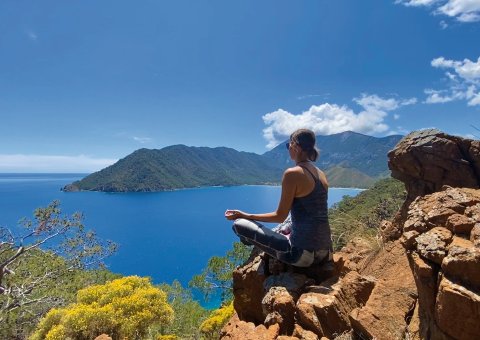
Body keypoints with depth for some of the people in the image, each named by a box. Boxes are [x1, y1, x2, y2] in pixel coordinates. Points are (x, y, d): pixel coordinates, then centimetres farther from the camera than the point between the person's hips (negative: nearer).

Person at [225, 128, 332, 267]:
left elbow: (280, 216, -10)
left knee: (239, 224, -1)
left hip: (303, 253, -8)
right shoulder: (321, 174, 8)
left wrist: (244, 215, 0)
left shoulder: (292, 173, -14)